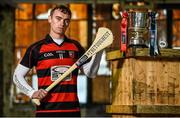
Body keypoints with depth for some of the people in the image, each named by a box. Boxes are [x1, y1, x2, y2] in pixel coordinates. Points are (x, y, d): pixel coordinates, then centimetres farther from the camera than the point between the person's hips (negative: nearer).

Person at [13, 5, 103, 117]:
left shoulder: (76, 46, 12)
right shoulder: (36, 48, 2)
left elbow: (91, 73, 13)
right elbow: (18, 76, 6)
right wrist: (32, 93, -10)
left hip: (72, 109, 3)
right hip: (46, 110, -3)